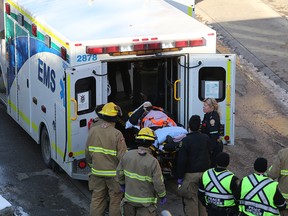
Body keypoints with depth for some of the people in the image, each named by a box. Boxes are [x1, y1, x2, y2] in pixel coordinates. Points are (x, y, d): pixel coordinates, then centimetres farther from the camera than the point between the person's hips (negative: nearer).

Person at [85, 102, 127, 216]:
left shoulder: (93, 130, -5)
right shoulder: (116, 134, -19)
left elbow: (87, 152, 5)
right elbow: (123, 156, -18)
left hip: (97, 172, 4)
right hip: (113, 173, -4)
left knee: (97, 199, 15)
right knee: (115, 200, 10)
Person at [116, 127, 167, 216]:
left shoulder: (128, 155, -8)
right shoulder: (153, 162, -22)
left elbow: (119, 172, 4)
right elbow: (158, 183, -18)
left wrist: (122, 183, 23)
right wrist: (162, 195, -1)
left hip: (129, 197, 4)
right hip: (145, 201, -4)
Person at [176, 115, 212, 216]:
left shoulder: (185, 141, -13)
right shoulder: (206, 138, 1)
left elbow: (181, 161, -12)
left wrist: (180, 177, -6)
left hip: (190, 175, -5)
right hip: (205, 173, 5)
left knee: (191, 201, 0)